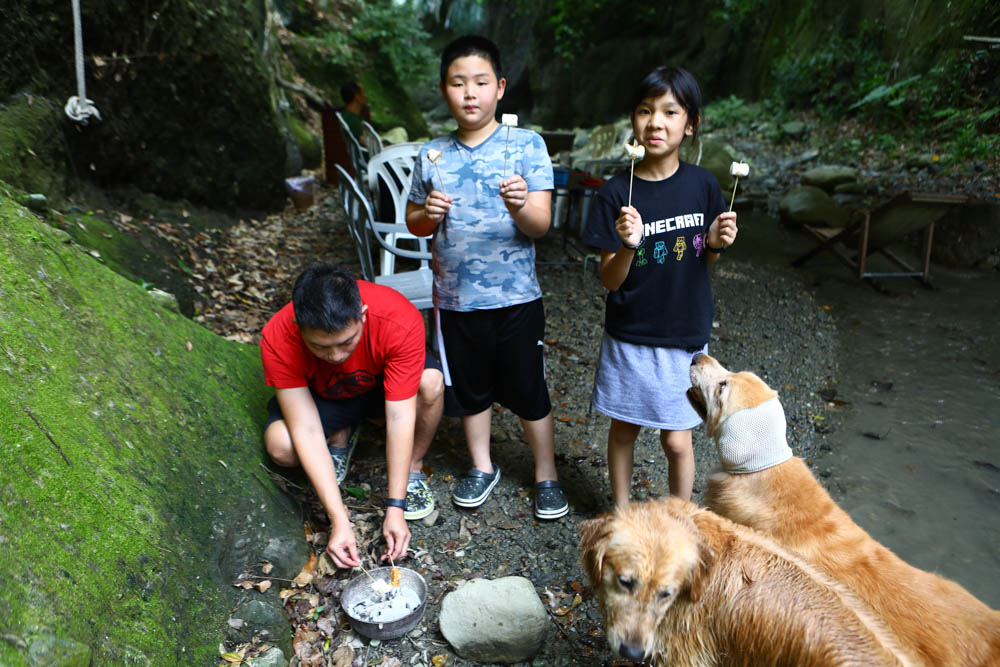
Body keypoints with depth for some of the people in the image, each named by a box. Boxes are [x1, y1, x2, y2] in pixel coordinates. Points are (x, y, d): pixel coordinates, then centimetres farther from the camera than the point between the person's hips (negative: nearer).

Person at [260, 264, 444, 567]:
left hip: (384, 383, 0)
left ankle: (413, 469, -6)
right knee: (280, 445, -30)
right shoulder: (277, 340, -34)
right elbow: (306, 431, -32)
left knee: (431, 381, -35)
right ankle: (340, 439, 6)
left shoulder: (401, 321, -37)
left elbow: (400, 416, -34)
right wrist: (339, 520, -35)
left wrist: (395, 509, -33)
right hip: (322, 395, 1)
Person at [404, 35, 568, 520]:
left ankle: (546, 475, 30)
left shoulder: (526, 144, -5)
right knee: (470, 389, 17)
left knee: (528, 392, 8)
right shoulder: (432, 154, 4)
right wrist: (428, 214, -10)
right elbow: (414, 224, 12)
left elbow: (541, 224, -11)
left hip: (515, 297, -3)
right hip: (455, 298, 3)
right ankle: (482, 467, 39)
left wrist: (519, 207, -33)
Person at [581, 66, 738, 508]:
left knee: (676, 439, 8)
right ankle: (621, 514, 37)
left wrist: (716, 242, -13)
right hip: (629, 335, -1)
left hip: (685, 335, 1)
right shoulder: (617, 193, -11)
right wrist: (627, 245, -29)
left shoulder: (702, 185, -4)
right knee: (623, 428, 15)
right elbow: (610, 280, -11)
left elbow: (704, 262, 8)